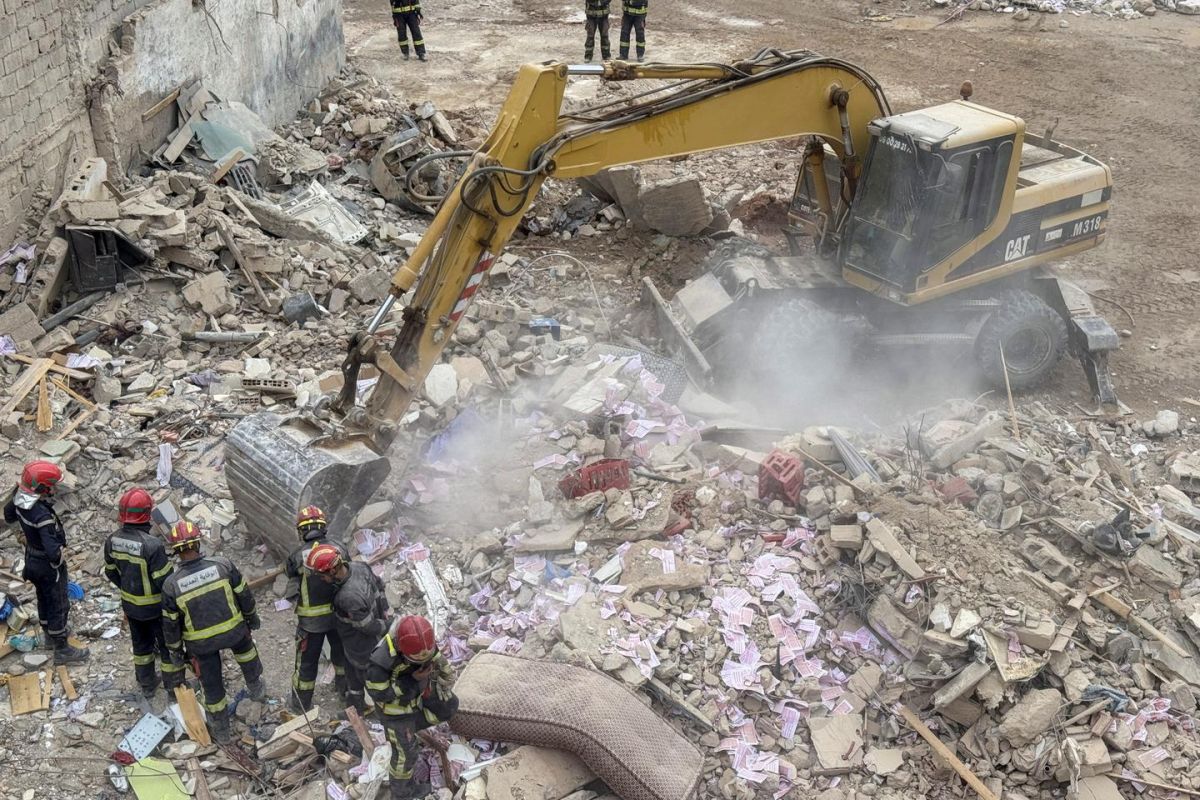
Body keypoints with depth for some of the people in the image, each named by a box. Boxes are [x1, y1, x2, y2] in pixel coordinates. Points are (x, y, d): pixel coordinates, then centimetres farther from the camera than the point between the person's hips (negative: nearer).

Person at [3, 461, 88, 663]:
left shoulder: (20, 500, -13)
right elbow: (52, 550, -40)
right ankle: (62, 650, 22)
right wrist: (60, 556, -20)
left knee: (44, 599, 28)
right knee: (59, 605, 9)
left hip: (32, 558, 8)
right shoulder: (43, 515, -38)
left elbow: (8, 515, 11)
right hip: (49, 565, -8)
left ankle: (50, 632, 50)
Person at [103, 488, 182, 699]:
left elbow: (111, 572, 3)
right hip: (155, 606, -6)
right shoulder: (153, 544, -34)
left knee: (141, 644, 25)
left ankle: (147, 685, 42)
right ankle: (175, 687, 32)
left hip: (130, 604, 6)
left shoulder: (112, 541, -12)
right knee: (168, 645, 16)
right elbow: (165, 580, -26)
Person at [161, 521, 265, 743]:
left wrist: (175, 650, 9)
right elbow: (244, 594, -7)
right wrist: (252, 615, 12)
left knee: (212, 684, 19)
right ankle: (256, 689, 58)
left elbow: (170, 623, -7)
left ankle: (221, 730, 34)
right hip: (233, 630, 1)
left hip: (201, 643, -1)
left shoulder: (171, 584, -19)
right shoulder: (222, 564, -19)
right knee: (246, 654, 33)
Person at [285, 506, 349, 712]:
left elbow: (289, 571, -1)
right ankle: (344, 686, 49)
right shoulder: (340, 550, -11)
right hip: (339, 614, 3)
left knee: (307, 661, 15)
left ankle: (301, 704, 30)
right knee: (340, 651, 27)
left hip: (311, 620, -2)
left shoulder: (298, 556, -19)